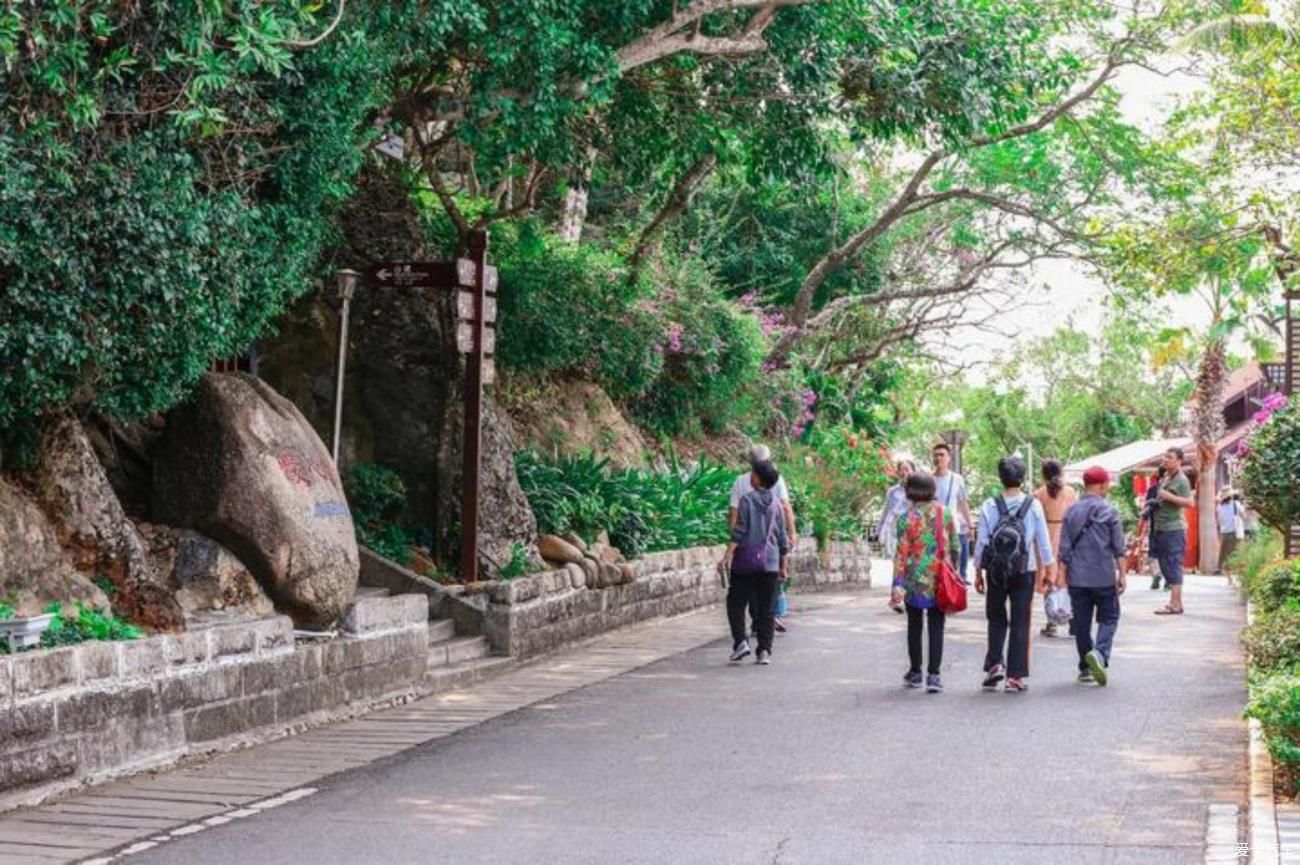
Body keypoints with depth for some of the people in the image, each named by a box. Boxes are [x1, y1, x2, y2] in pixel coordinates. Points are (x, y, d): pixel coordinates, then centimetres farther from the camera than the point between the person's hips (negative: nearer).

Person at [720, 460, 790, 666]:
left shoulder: (747, 499, -6)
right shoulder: (776, 503, 8)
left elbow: (739, 531, -13)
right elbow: (782, 537, 11)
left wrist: (729, 554, -14)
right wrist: (783, 566, 17)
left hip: (747, 559, -4)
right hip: (770, 563, 4)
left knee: (736, 603, 8)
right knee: (766, 609, 7)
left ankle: (740, 641, -6)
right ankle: (764, 651, 3)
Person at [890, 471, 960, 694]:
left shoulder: (907, 517, -9)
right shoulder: (945, 514, 1)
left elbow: (902, 553, -11)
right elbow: (955, 548, 6)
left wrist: (898, 584, -11)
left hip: (915, 580, -1)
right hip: (940, 580, 2)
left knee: (914, 625, 14)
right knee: (936, 627, 5)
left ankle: (915, 672, 22)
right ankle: (933, 675, -3)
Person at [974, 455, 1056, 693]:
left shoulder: (990, 507, -6)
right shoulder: (1033, 506, -6)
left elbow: (981, 543, -3)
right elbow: (1043, 542, -1)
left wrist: (978, 572, 7)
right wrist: (1048, 571, 10)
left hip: (995, 573, 0)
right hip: (1024, 573, 0)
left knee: (996, 620, 16)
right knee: (1020, 623, 6)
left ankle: (994, 664, 0)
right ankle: (1015, 676, 5)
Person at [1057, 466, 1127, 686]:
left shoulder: (1071, 512, 4)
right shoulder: (1109, 511, -4)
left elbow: (1064, 548, 4)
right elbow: (1119, 547, -5)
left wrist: (1061, 575, 8)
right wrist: (1123, 574, 0)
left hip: (1077, 577, 3)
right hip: (1104, 576, -3)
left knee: (1081, 623, 9)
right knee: (1108, 618, 7)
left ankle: (1086, 668, 14)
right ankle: (1100, 653, -18)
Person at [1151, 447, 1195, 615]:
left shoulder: (1181, 480, -10)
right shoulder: (1165, 477, 16)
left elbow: (1190, 502, -19)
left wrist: (1169, 496, -24)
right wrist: (1153, 503, 12)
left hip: (1174, 528, -9)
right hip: (1161, 526, 9)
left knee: (1173, 566, -8)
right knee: (1166, 566, 12)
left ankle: (1175, 604, -7)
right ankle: (1175, 602, 19)